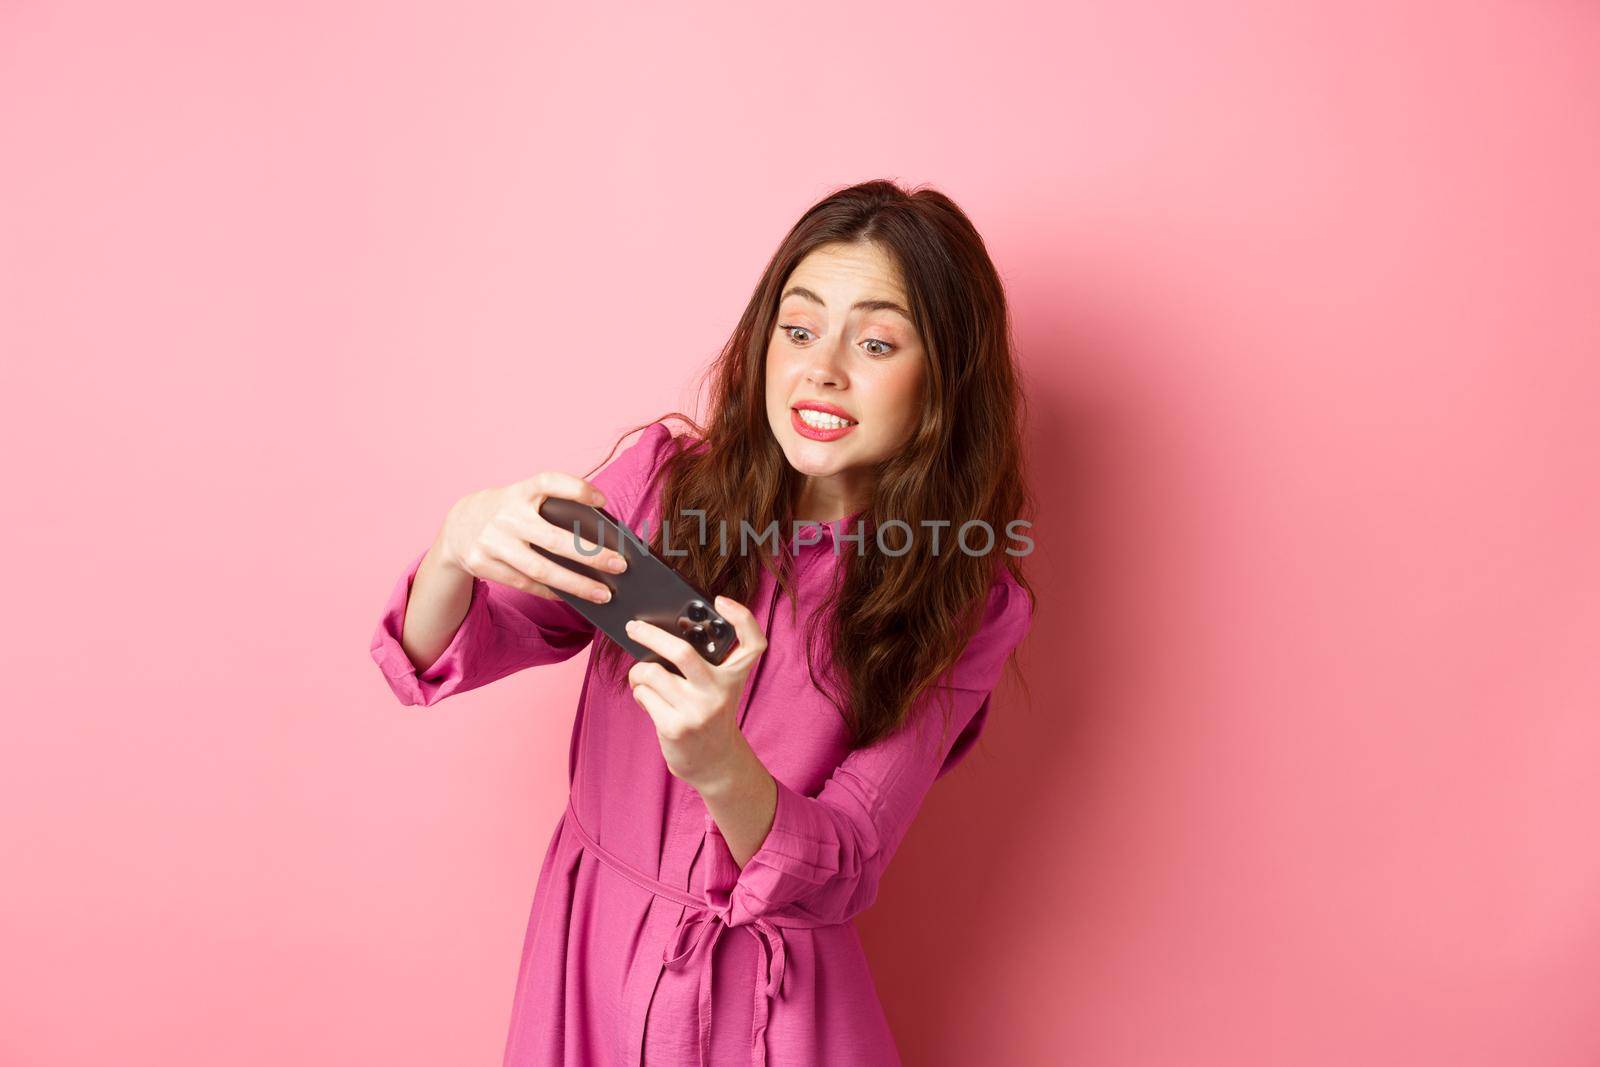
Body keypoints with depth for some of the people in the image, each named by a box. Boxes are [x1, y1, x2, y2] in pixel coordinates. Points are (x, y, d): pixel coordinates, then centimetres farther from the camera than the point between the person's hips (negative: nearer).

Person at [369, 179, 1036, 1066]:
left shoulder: (966, 602, -13)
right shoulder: (667, 478, -10)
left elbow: (839, 877, -17)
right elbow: (440, 658, -10)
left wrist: (718, 768, -37)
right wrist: (457, 551, -33)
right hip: (586, 958, 2)